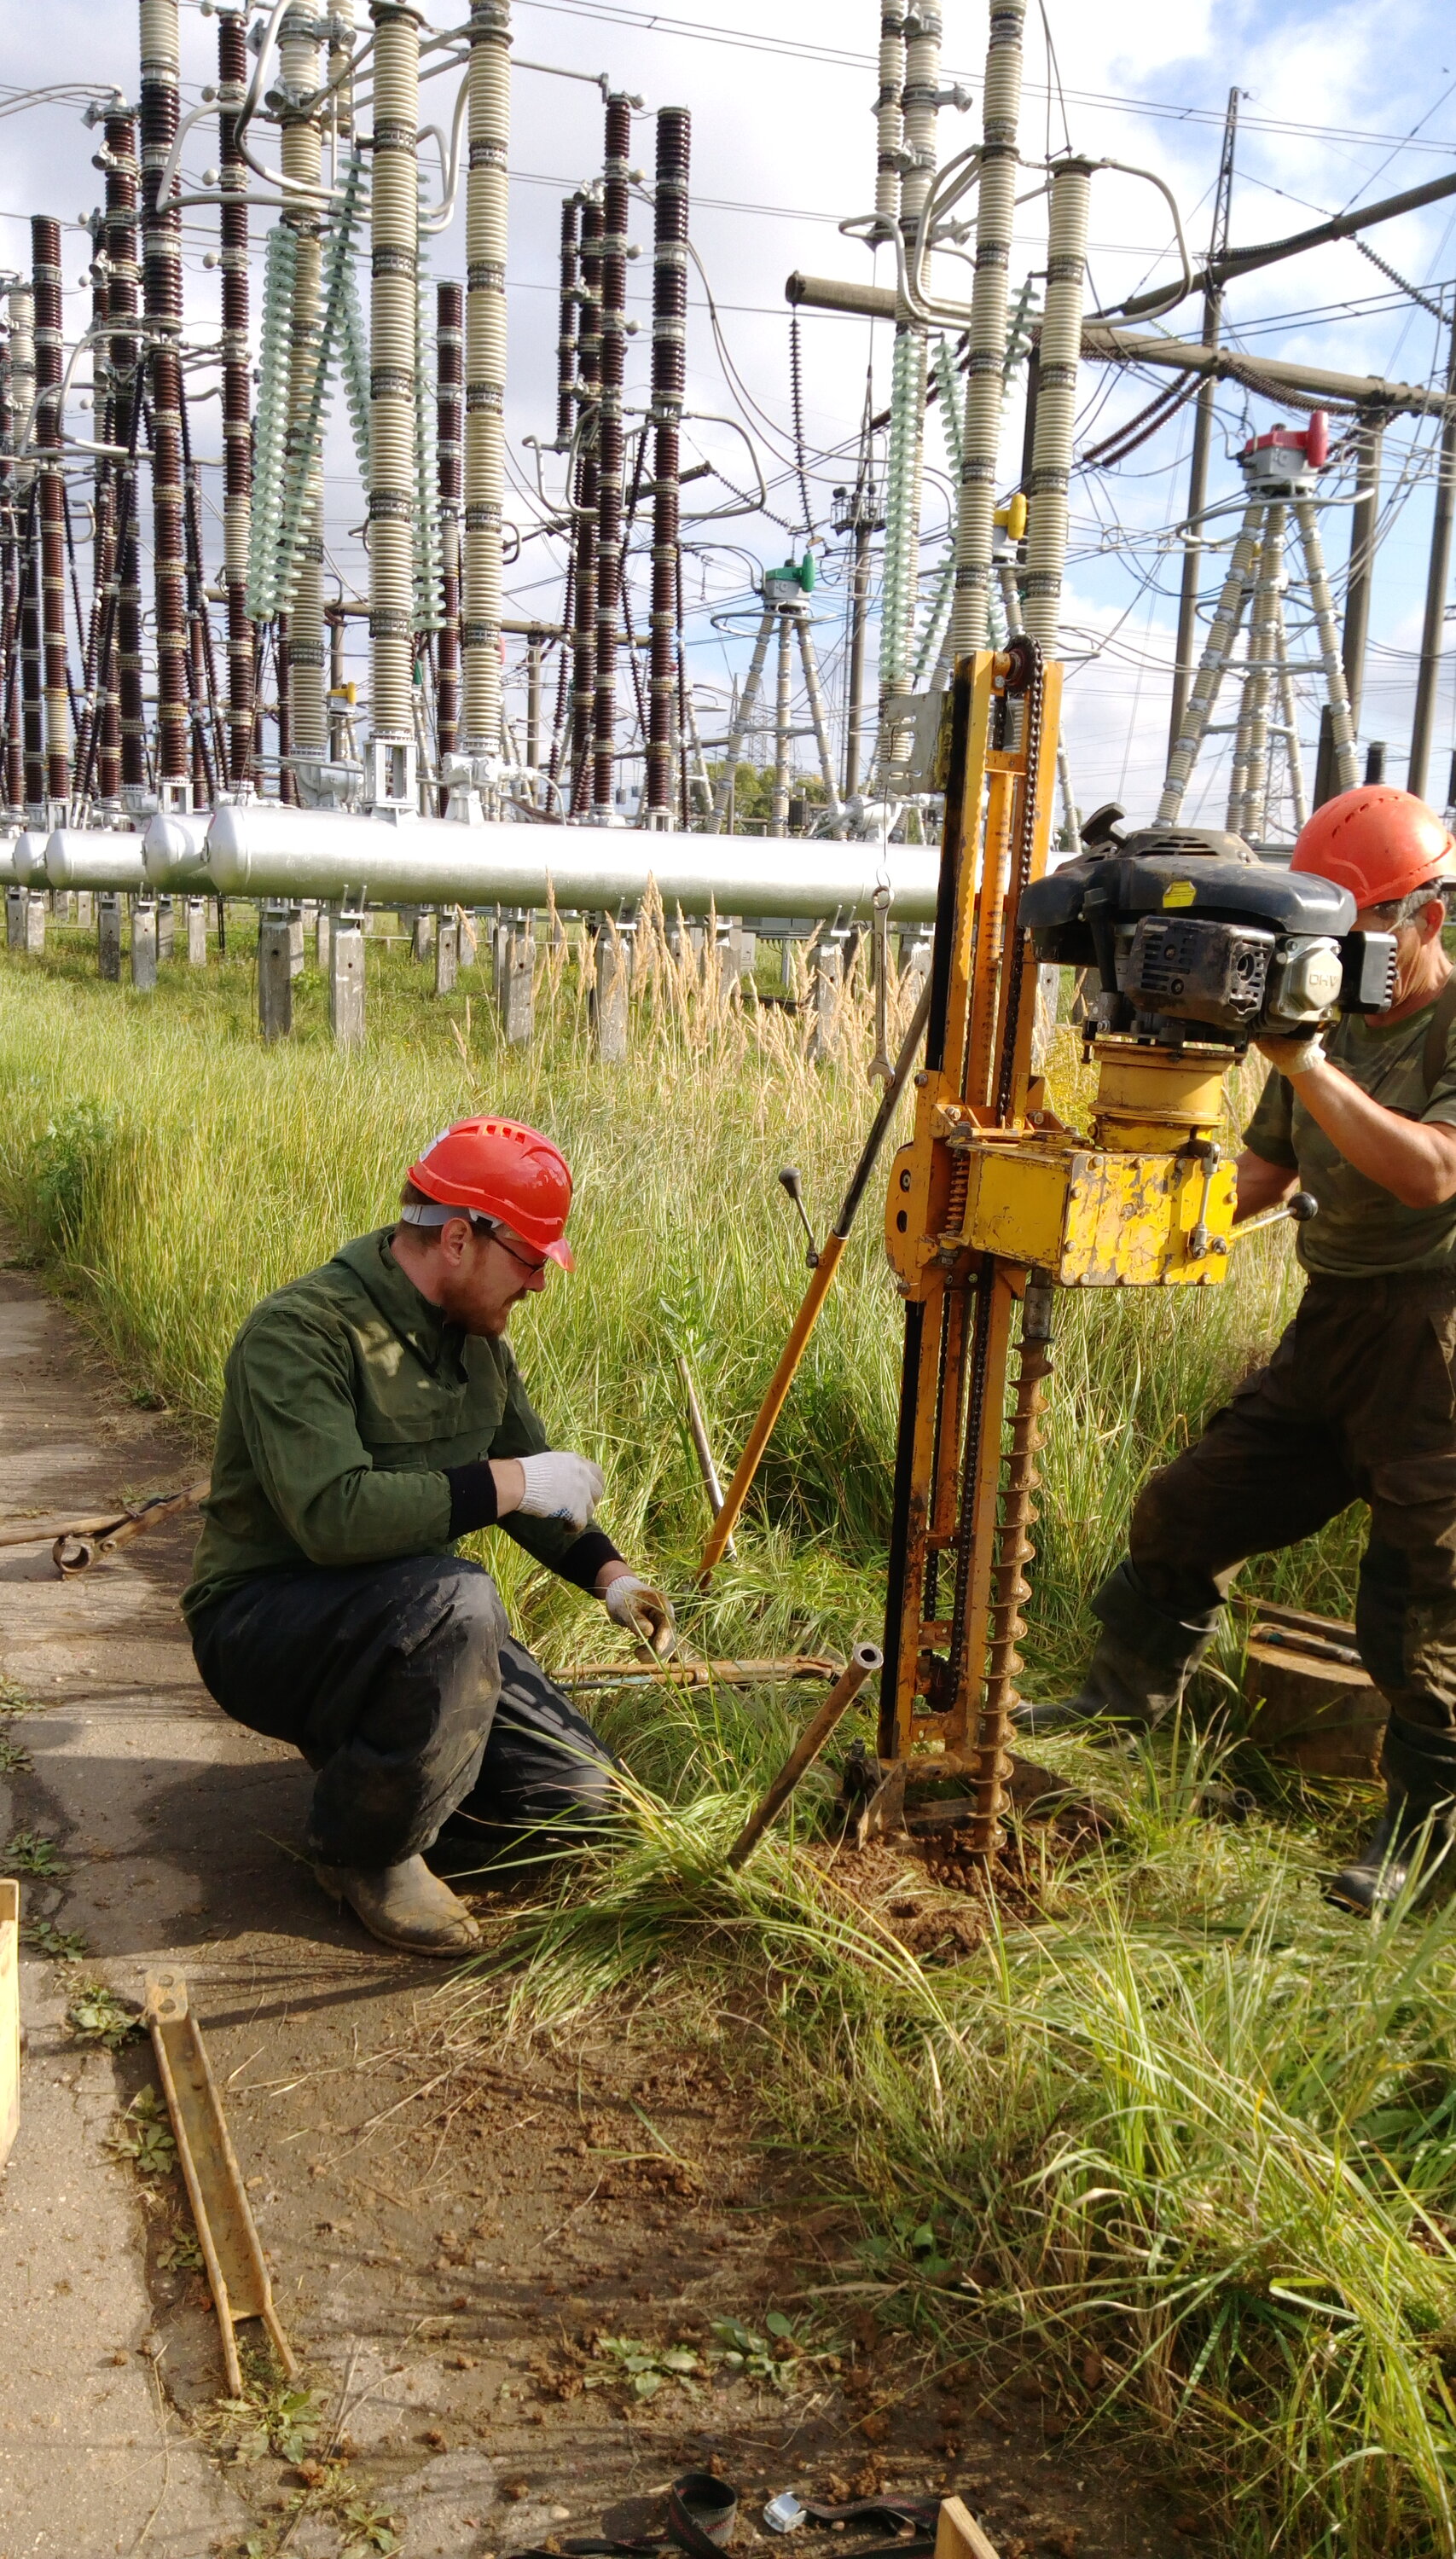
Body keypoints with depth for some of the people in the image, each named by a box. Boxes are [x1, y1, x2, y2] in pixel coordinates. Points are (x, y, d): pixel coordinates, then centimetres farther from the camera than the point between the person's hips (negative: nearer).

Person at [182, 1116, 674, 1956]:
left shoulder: (477, 1334, 4)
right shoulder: (300, 1331, -23)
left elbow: (529, 1466, 17)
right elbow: (332, 1516, -36)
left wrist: (608, 1572, 2)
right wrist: (504, 1483, -30)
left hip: (415, 1617, 8)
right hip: (266, 1621, -7)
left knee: (582, 1795, -3)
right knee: (455, 1601, -38)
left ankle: (364, 1755, 19)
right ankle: (368, 1853, -13)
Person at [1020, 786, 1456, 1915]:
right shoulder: (1330, 1023, 9)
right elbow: (1264, 1169, 13)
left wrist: (1305, 1060, -27)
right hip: (1328, 1326, 7)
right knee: (1187, 1508, 12)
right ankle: (1126, 1696, 34)